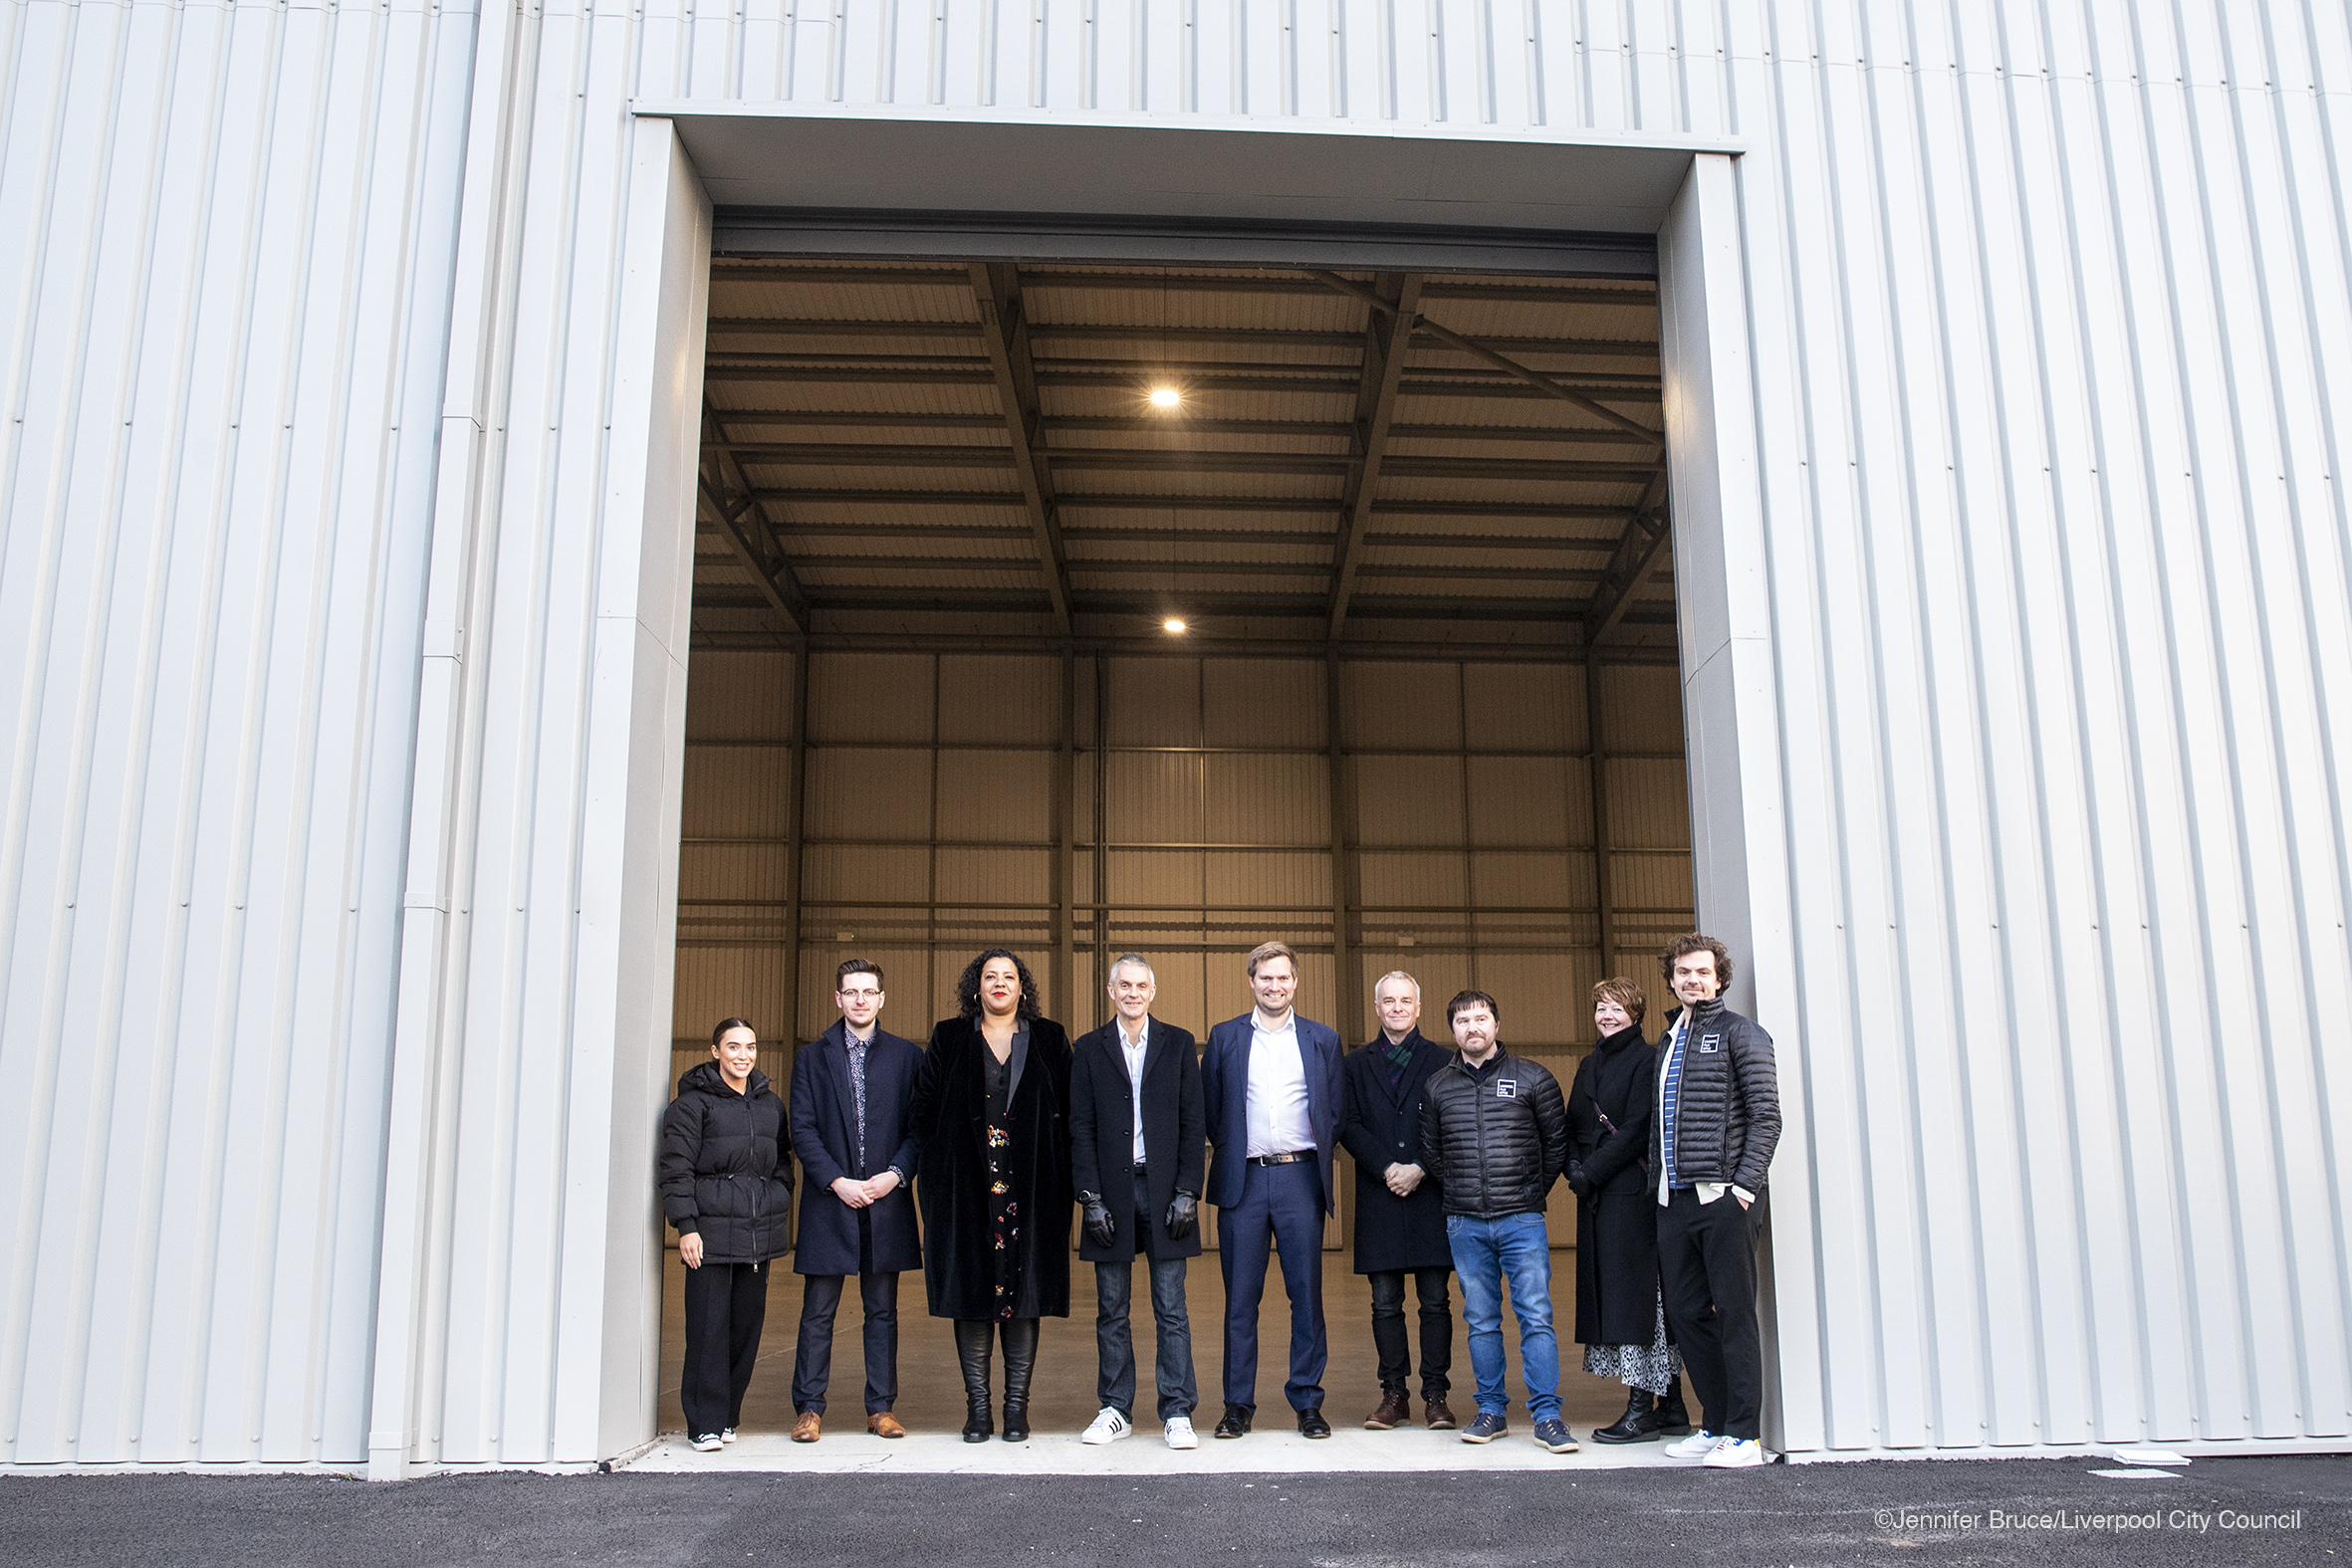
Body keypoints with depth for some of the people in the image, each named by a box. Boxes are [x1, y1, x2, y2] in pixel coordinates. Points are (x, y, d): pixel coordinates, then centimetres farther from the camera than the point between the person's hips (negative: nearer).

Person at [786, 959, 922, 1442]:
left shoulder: (907, 1055, 8)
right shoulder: (812, 1057, 8)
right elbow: (802, 1130, 1)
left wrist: (894, 1174, -10)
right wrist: (837, 1181, -10)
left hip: (887, 1199, 0)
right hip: (829, 1201, 0)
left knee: (882, 1310, 6)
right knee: (817, 1311, 2)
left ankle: (880, 1408, 13)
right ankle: (809, 1409, 11)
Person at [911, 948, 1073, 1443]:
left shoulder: (1049, 1039, 9)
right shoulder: (949, 1039, 9)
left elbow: (1067, 1112, 5)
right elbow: (925, 1109, 6)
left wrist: (1061, 1178, -4)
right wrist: (936, 1177, -2)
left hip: (1031, 1187, 0)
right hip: (966, 1188, 0)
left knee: (1024, 1292, 1)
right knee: (971, 1292, 2)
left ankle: (1017, 1406, 10)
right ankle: (978, 1406, 11)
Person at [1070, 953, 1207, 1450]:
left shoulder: (1178, 1044, 7)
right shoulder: (1089, 1049, 7)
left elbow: (1193, 1123, 4)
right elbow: (1080, 1127, 3)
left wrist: (1187, 1191, -5)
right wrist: (1090, 1198, -5)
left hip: (1164, 1190, -1)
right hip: (1111, 1191, 1)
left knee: (1171, 1310, 0)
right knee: (1112, 1311, 7)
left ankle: (1177, 1413, 7)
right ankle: (1115, 1410, 17)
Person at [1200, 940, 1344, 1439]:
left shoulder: (1323, 1039, 10)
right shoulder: (1225, 1037, 9)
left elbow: (1335, 1113, 11)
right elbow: (1210, 1108, 11)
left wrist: (1317, 1159, 3)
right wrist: (1230, 1153, 3)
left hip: (1301, 1178, 0)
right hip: (1243, 1180, 0)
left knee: (1307, 1294, 2)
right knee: (1240, 1297, 3)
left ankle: (1308, 1402, 12)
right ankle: (1238, 1404, 11)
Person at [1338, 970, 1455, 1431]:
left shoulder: (1442, 1061, 6)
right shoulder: (1356, 1065, 12)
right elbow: (1349, 1126, 3)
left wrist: (1419, 1169, -12)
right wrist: (1387, 1169, -10)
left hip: (1431, 1195, -1)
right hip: (1379, 1198, 1)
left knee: (1436, 1301, 2)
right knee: (1385, 1303, 4)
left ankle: (1435, 1394, 9)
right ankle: (1393, 1394, 11)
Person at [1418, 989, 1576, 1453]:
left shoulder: (1532, 1078, 2)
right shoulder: (1438, 1086, 8)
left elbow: (1557, 1141, 7)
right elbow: (1430, 1151, 17)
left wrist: (1533, 1192, 6)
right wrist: (1461, 1192, 10)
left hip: (1522, 1221, -2)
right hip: (1465, 1224, 2)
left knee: (1536, 1317, -5)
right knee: (1481, 1321, 8)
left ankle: (1547, 1415, 0)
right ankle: (1491, 1410, 17)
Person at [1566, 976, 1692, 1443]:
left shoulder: (1646, 1060, -6)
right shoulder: (1589, 1066, 19)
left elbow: (1637, 1130, -13)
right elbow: (1573, 1125, 16)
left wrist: (1591, 1173, -13)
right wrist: (1575, 1167, -3)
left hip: (1633, 1192, -8)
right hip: (1597, 1196, 8)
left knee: (1635, 1295, -7)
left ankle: (1642, 1410, -3)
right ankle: (1671, 1408, 14)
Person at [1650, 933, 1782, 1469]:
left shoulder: (1739, 1033, -1)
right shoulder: (1668, 1043, 19)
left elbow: (1766, 1115, -8)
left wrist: (1744, 1185, -15)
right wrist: (1658, 1180, 13)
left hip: (1722, 1198, -7)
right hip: (1674, 1201, 7)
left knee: (1733, 1313, -4)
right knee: (1686, 1313, 9)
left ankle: (1745, 1435, 2)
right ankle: (1714, 1425, 19)